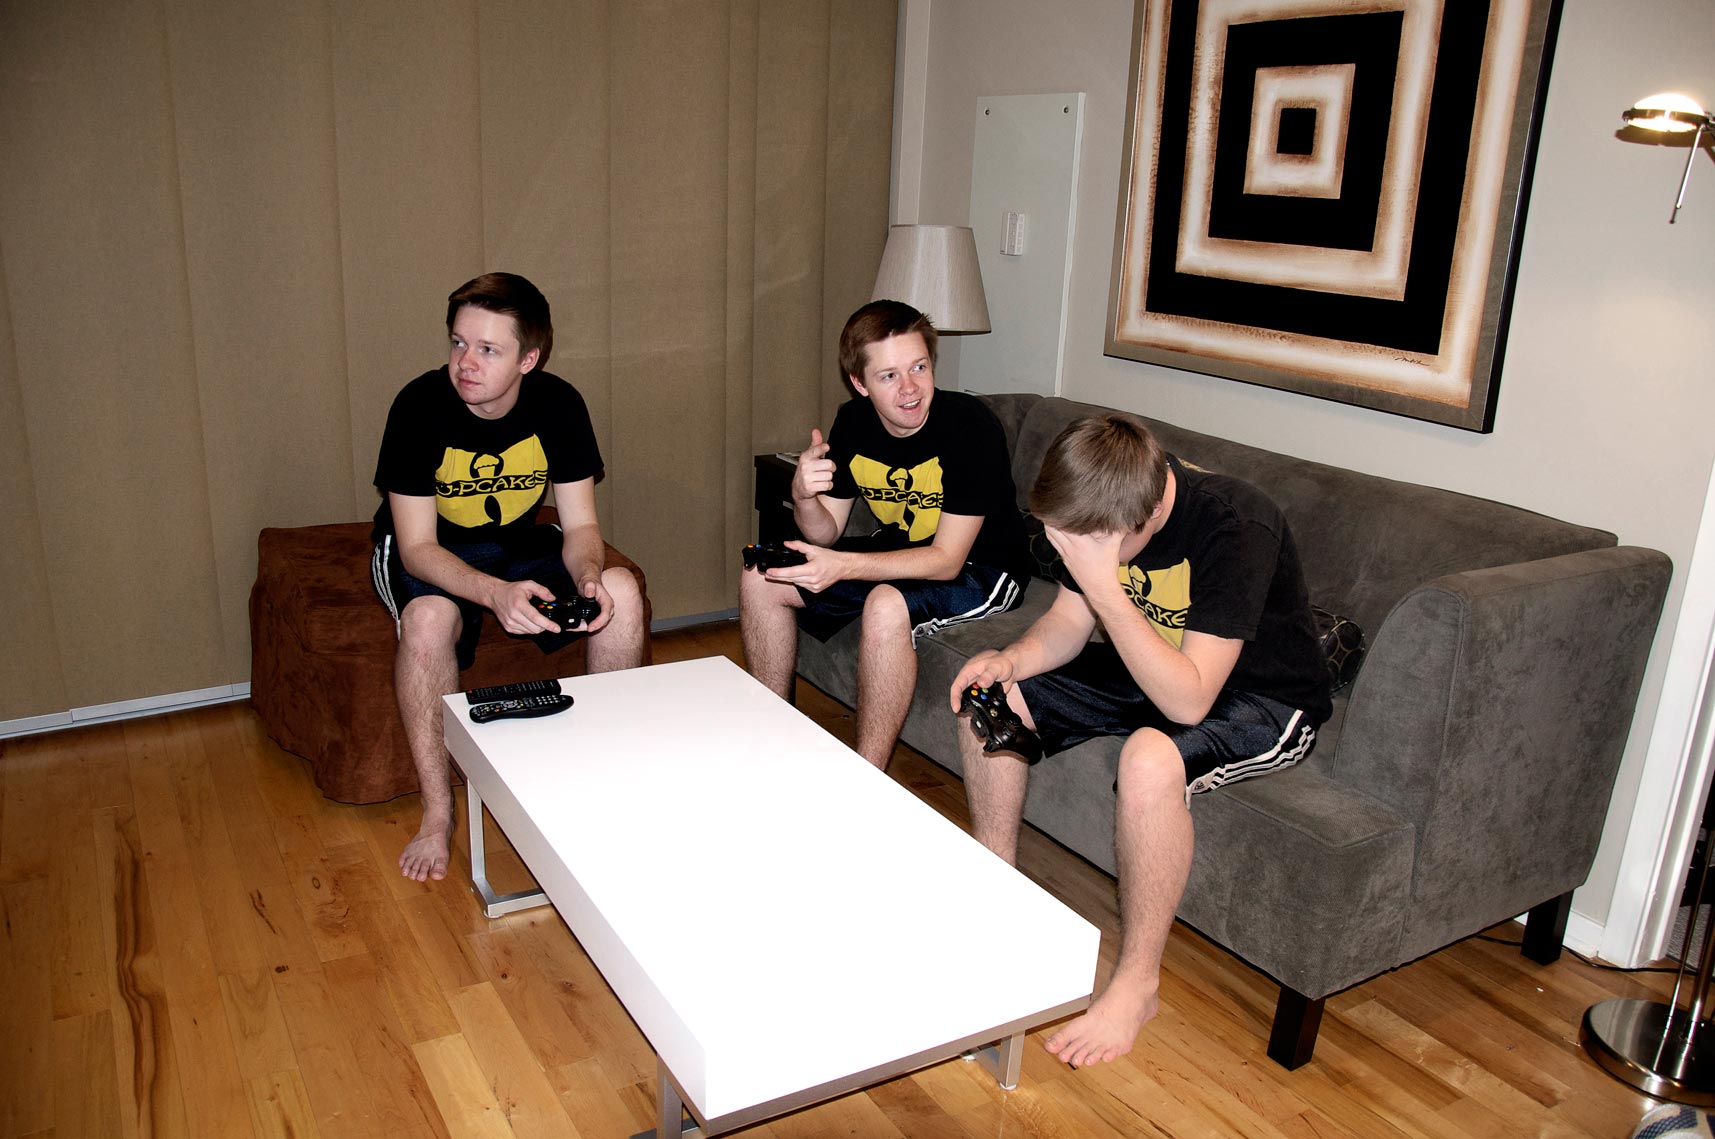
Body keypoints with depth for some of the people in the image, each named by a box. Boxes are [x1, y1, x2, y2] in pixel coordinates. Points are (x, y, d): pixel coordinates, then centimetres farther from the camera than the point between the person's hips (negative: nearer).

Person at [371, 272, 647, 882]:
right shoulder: (421, 404, -24)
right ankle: (437, 813, -18)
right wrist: (496, 593, -44)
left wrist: (589, 577, -35)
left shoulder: (557, 404, -15)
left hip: (517, 542, 3)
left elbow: (580, 524, -11)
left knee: (621, 591, -21)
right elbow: (418, 546, -25)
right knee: (429, 619, -36)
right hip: (425, 552, -3)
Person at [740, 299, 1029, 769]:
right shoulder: (853, 422, -8)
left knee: (886, 606, -37)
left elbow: (947, 560, -27)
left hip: (981, 568, -7)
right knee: (760, 580, -2)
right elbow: (827, 533, -4)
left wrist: (844, 566, -38)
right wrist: (803, 497, -27)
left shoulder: (970, 424, -26)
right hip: (899, 551, 7)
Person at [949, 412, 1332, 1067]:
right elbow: (1068, 621, 1)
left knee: (1150, 759, -37)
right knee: (990, 696, -2)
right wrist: (1010, 661, -20)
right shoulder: (1102, 512, -13)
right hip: (1151, 669, 7)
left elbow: (1188, 699, -37)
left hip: (1262, 698, -7)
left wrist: (1105, 586, -42)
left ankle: (1137, 984, -16)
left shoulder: (1237, 526, -33)